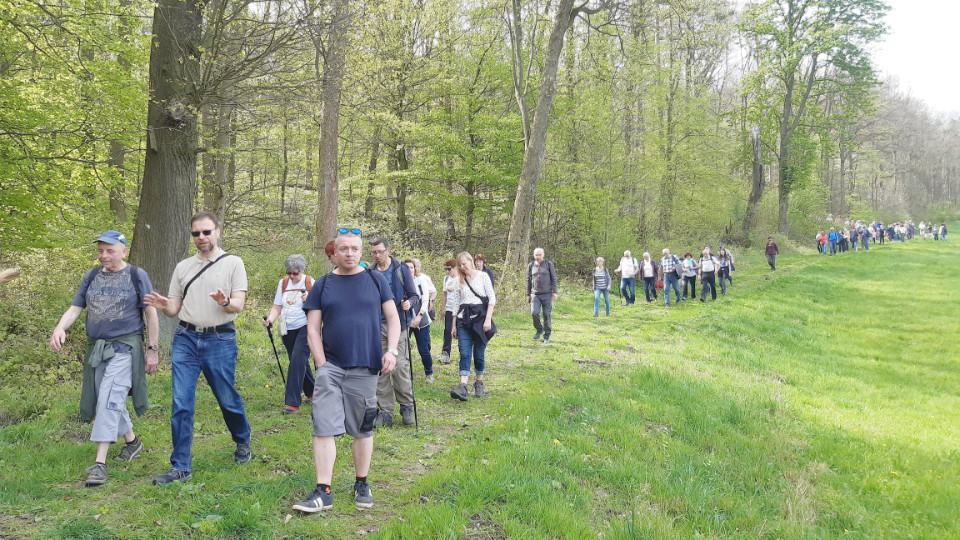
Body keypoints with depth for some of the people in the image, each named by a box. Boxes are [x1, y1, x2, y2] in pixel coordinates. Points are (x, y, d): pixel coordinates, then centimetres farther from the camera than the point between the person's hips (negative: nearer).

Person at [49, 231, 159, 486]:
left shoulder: (137, 276, -3)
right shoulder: (92, 277, 10)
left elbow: (150, 313, -2)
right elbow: (75, 308, 8)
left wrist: (153, 349, -5)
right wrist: (59, 328, -13)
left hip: (125, 347, -6)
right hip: (96, 348, 6)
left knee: (110, 400, -16)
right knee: (109, 402, 13)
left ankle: (100, 463, -17)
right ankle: (132, 441, 35)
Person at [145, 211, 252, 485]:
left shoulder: (233, 263, 2)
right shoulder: (183, 267, 13)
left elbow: (239, 305, -6)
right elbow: (175, 309, 13)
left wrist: (225, 302, -28)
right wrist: (163, 306, -11)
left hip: (220, 340, -3)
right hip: (186, 339, 3)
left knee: (228, 400, 7)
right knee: (181, 403, -2)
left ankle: (242, 442, 35)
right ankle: (180, 466, 6)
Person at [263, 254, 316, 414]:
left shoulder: (310, 283, -4)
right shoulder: (283, 283, 8)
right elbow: (277, 307, 9)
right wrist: (269, 319, -9)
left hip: (305, 327, -5)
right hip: (288, 329, 5)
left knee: (297, 360, -16)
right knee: (301, 362, 13)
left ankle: (292, 402, -14)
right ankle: (311, 392, 33)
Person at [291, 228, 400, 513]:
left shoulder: (376, 280, 5)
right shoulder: (322, 285, 5)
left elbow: (393, 318, 7)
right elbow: (313, 329, 3)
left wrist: (391, 351, -7)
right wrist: (322, 365, -7)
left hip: (365, 369, 0)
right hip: (331, 368, 0)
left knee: (363, 430, 9)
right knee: (324, 428, -6)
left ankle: (361, 484, 24)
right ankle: (323, 492, -1)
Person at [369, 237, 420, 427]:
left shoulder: (402, 270, 2)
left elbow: (414, 295, 4)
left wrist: (409, 303, -18)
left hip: (397, 324, -3)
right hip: (377, 326, 3)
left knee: (400, 367, -9)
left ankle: (407, 407, 6)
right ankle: (385, 412, 9)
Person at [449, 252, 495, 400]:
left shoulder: (483, 276, 1)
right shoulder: (459, 281, 11)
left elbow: (492, 299, -1)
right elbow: (456, 304, 14)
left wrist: (488, 319, -10)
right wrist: (454, 325, 11)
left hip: (480, 317, -2)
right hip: (464, 319, 2)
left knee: (479, 353, 3)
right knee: (464, 353, -10)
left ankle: (479, 383, 20)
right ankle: (462, 387, -20)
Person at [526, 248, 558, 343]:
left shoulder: (548, 264, 3)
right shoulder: (531, 265, 8)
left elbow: (554, 279, 4)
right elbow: (528, 281, 14)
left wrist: (555, 292, -3)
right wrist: (528, 294, 13)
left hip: (547, 294, -1)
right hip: (535, 294, 1)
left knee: (546, 315, -1)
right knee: (534, 313, -15)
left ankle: (547, 336, 12)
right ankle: (539, 330, 10)